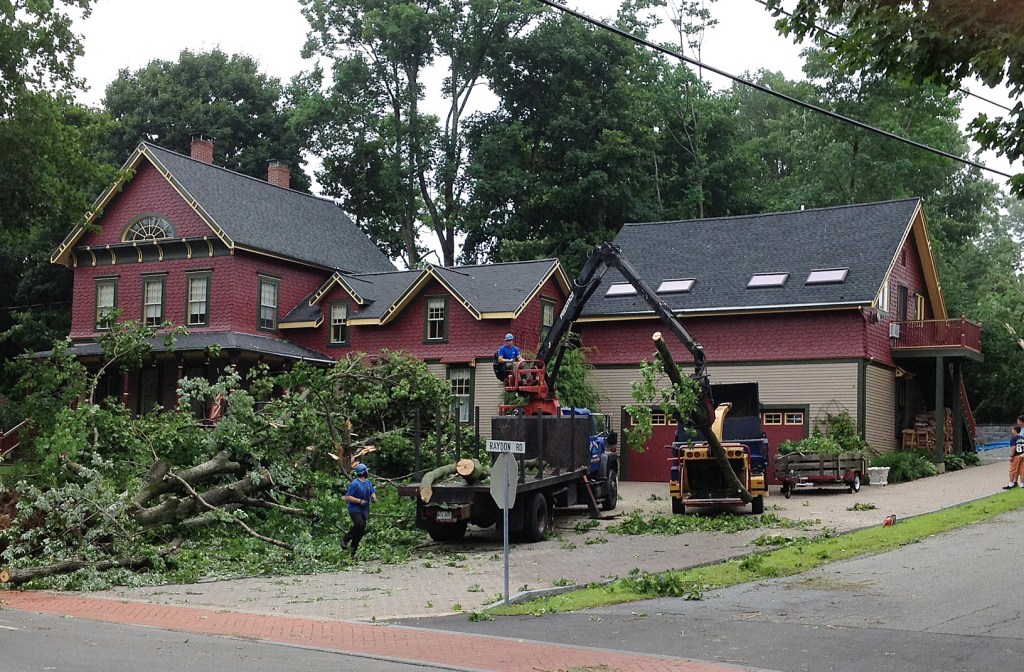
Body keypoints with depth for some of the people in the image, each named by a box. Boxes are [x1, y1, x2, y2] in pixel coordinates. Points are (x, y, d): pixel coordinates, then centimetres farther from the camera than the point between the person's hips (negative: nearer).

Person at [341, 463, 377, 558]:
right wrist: (360, 501, -23)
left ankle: (353, 552, 16)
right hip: (354, 508, -8)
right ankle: (345, 539, -11)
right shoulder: (355, 484, -14)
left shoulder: (368, 482, 10)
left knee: (361, 532, 6)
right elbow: (348, 497, -17)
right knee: (360, 524, -30)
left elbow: (372, 492, 21)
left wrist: (373, 498, -2)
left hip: (364, 510, 8)